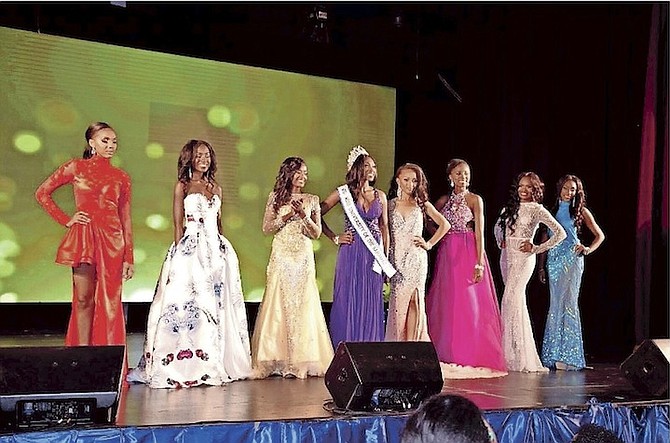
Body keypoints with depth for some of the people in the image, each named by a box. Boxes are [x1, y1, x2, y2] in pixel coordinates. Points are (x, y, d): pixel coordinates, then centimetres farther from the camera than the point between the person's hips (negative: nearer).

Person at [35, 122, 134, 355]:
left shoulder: (122, 177, 10)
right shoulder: (76, 167, 5)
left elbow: (126, 219, 9)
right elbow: (42, 193, 8)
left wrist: (129, 257, 5)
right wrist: (66, 220, 1)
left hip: (112, 240, 2)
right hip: (83, 238, -2)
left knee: (110, 302, 0)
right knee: (84, 299, -1)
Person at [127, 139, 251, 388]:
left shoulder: (216, 189, 15)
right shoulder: (182, 187, 2)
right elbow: (178, 225, -2)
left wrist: (221, 250, 11)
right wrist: (180, 253, -9)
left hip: (216, 250, 5)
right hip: (190, 250, -5)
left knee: (216, 304, 5)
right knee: (186, 304, -8)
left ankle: (214, 363, 12)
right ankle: (183, 367, -4)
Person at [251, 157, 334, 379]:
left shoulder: (312, 200, 9)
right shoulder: (276, 197, 7)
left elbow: (317, 233, 6)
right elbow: (266, 228, 2)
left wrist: (304, 216, -10)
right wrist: (287, 216, -10)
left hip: (304, 258, 1)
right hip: (281, 256, -1)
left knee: (304, 304, -2)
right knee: (279, 304, -4)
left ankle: (303, 359, 2)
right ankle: (277, 359, -1)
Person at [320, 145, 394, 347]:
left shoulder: (380, 196, 9)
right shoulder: (344, 193, -1)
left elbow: (384, 228, 13)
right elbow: (318, 215, 2)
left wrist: (386, 260, 10)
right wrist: (335, 238, -2)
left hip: (374, 254, 3)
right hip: (351, 253, -3)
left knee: (371, 303, 5)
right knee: (348, 301, 0)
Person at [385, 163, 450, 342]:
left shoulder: (422, 204, 9)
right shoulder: (390, 205, 9)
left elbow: (444, 225, 10)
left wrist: (429, 244, 3)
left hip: (416, 259, 0)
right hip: (396, 258, 0)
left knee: (414, 300, -4)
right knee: (398, 301, -4)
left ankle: (411, 344, -2)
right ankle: (397, 342, 1)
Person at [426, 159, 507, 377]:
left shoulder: (475, 200, 0)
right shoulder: (443, 201, 12)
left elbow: (479, 232, -7)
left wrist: (479, 263, -16)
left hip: (469, 253, -4)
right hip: (447, 254, 4)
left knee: (470, 305, -6)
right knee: (446, 304, 1)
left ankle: (471, 356, -1)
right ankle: (449, 356, 7)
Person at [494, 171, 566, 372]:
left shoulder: (537, 210, -4)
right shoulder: (510, 207, 14)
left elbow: (560, 233, -9)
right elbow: (498, 226, 32)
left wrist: (536, 248, -7)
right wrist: (500, 241, 13)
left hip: (523, 258, -6)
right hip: (507, 257, 6)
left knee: (511, 300, -16)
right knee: (517, 301, 9)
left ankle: (514, 356, -13)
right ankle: (521, 354, 15)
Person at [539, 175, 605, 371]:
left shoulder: (580, 211, 7)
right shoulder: (552, 210, 16)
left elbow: (600, 235, 8)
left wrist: (589, 249, -11)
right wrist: (541, 265, 14)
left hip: (571, 259, -3)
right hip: (553, 259, 4)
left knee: (567, 302, -11)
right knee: (555, 304, 1)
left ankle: (567, 354, -12)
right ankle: (554, 354, 3)